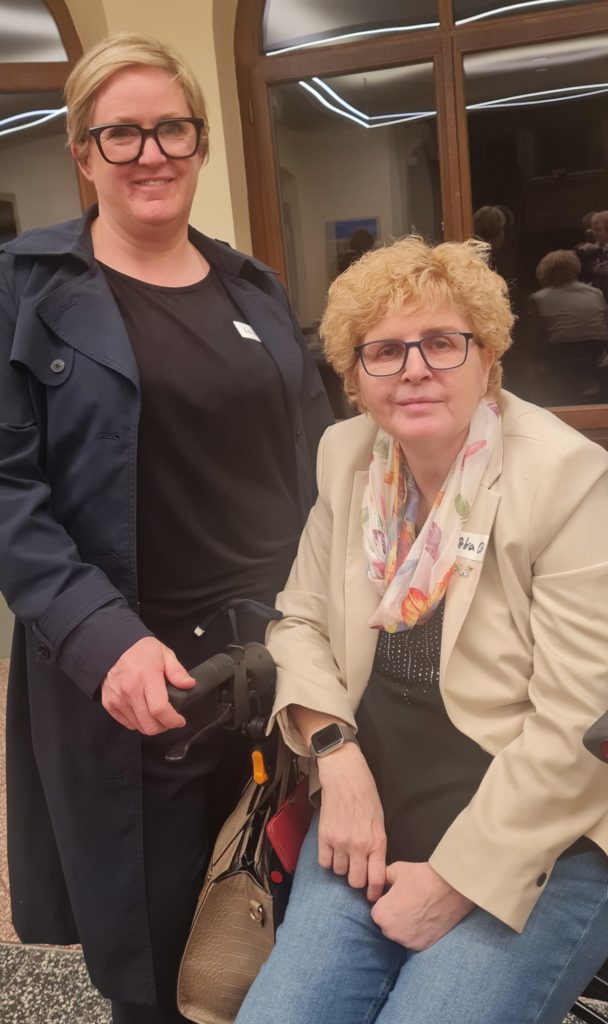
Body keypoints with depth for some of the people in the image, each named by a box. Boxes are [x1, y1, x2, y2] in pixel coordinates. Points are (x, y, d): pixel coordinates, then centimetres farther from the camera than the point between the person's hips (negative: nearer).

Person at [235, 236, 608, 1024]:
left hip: (534, 852, -4)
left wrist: (456, 880, -14)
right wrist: (337, 754, -7)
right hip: (375, 825, 5)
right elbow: (300, 620, 10)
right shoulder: (346, 456, 2)